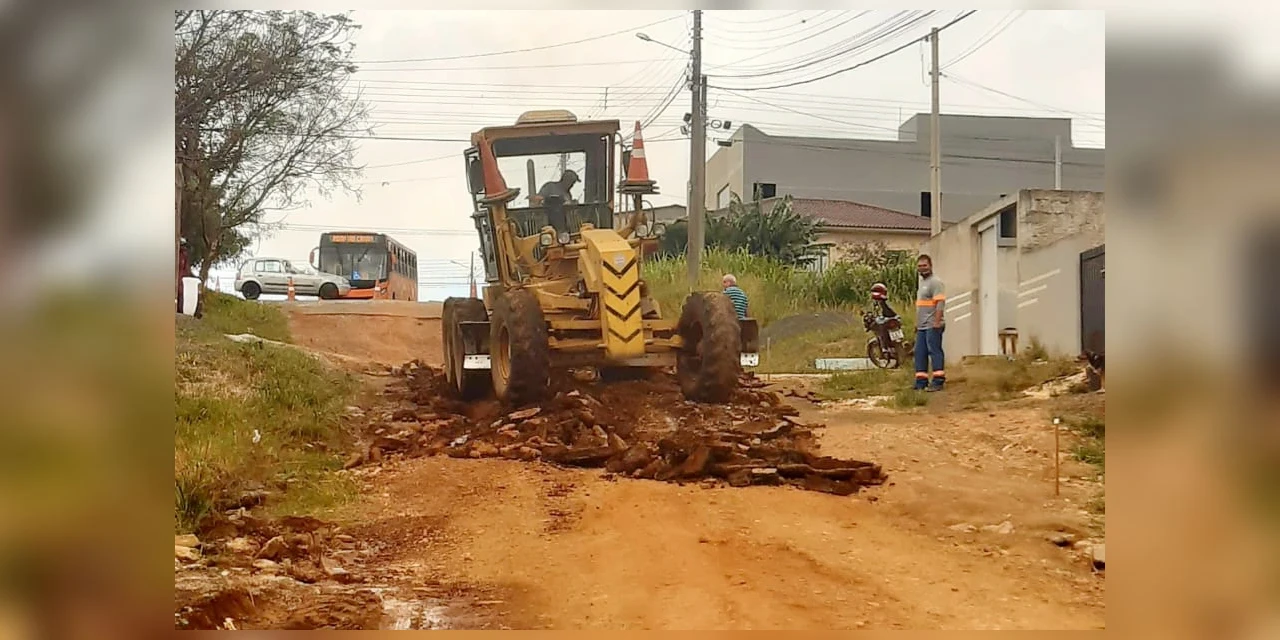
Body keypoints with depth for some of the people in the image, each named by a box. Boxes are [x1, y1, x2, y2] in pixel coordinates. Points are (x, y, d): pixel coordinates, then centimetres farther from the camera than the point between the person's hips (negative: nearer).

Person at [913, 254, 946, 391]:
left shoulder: (935, 282, -10)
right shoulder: (923, 282, 19)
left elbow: (940, 303, -18)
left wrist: (937, 322, -24)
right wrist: (917, 323, 22)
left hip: (932, 326, -10)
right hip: (922, 326, 10)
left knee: (935, 351, -8)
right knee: (920, 353, 10)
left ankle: (938, 381, -6)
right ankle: (921, 382, 15)